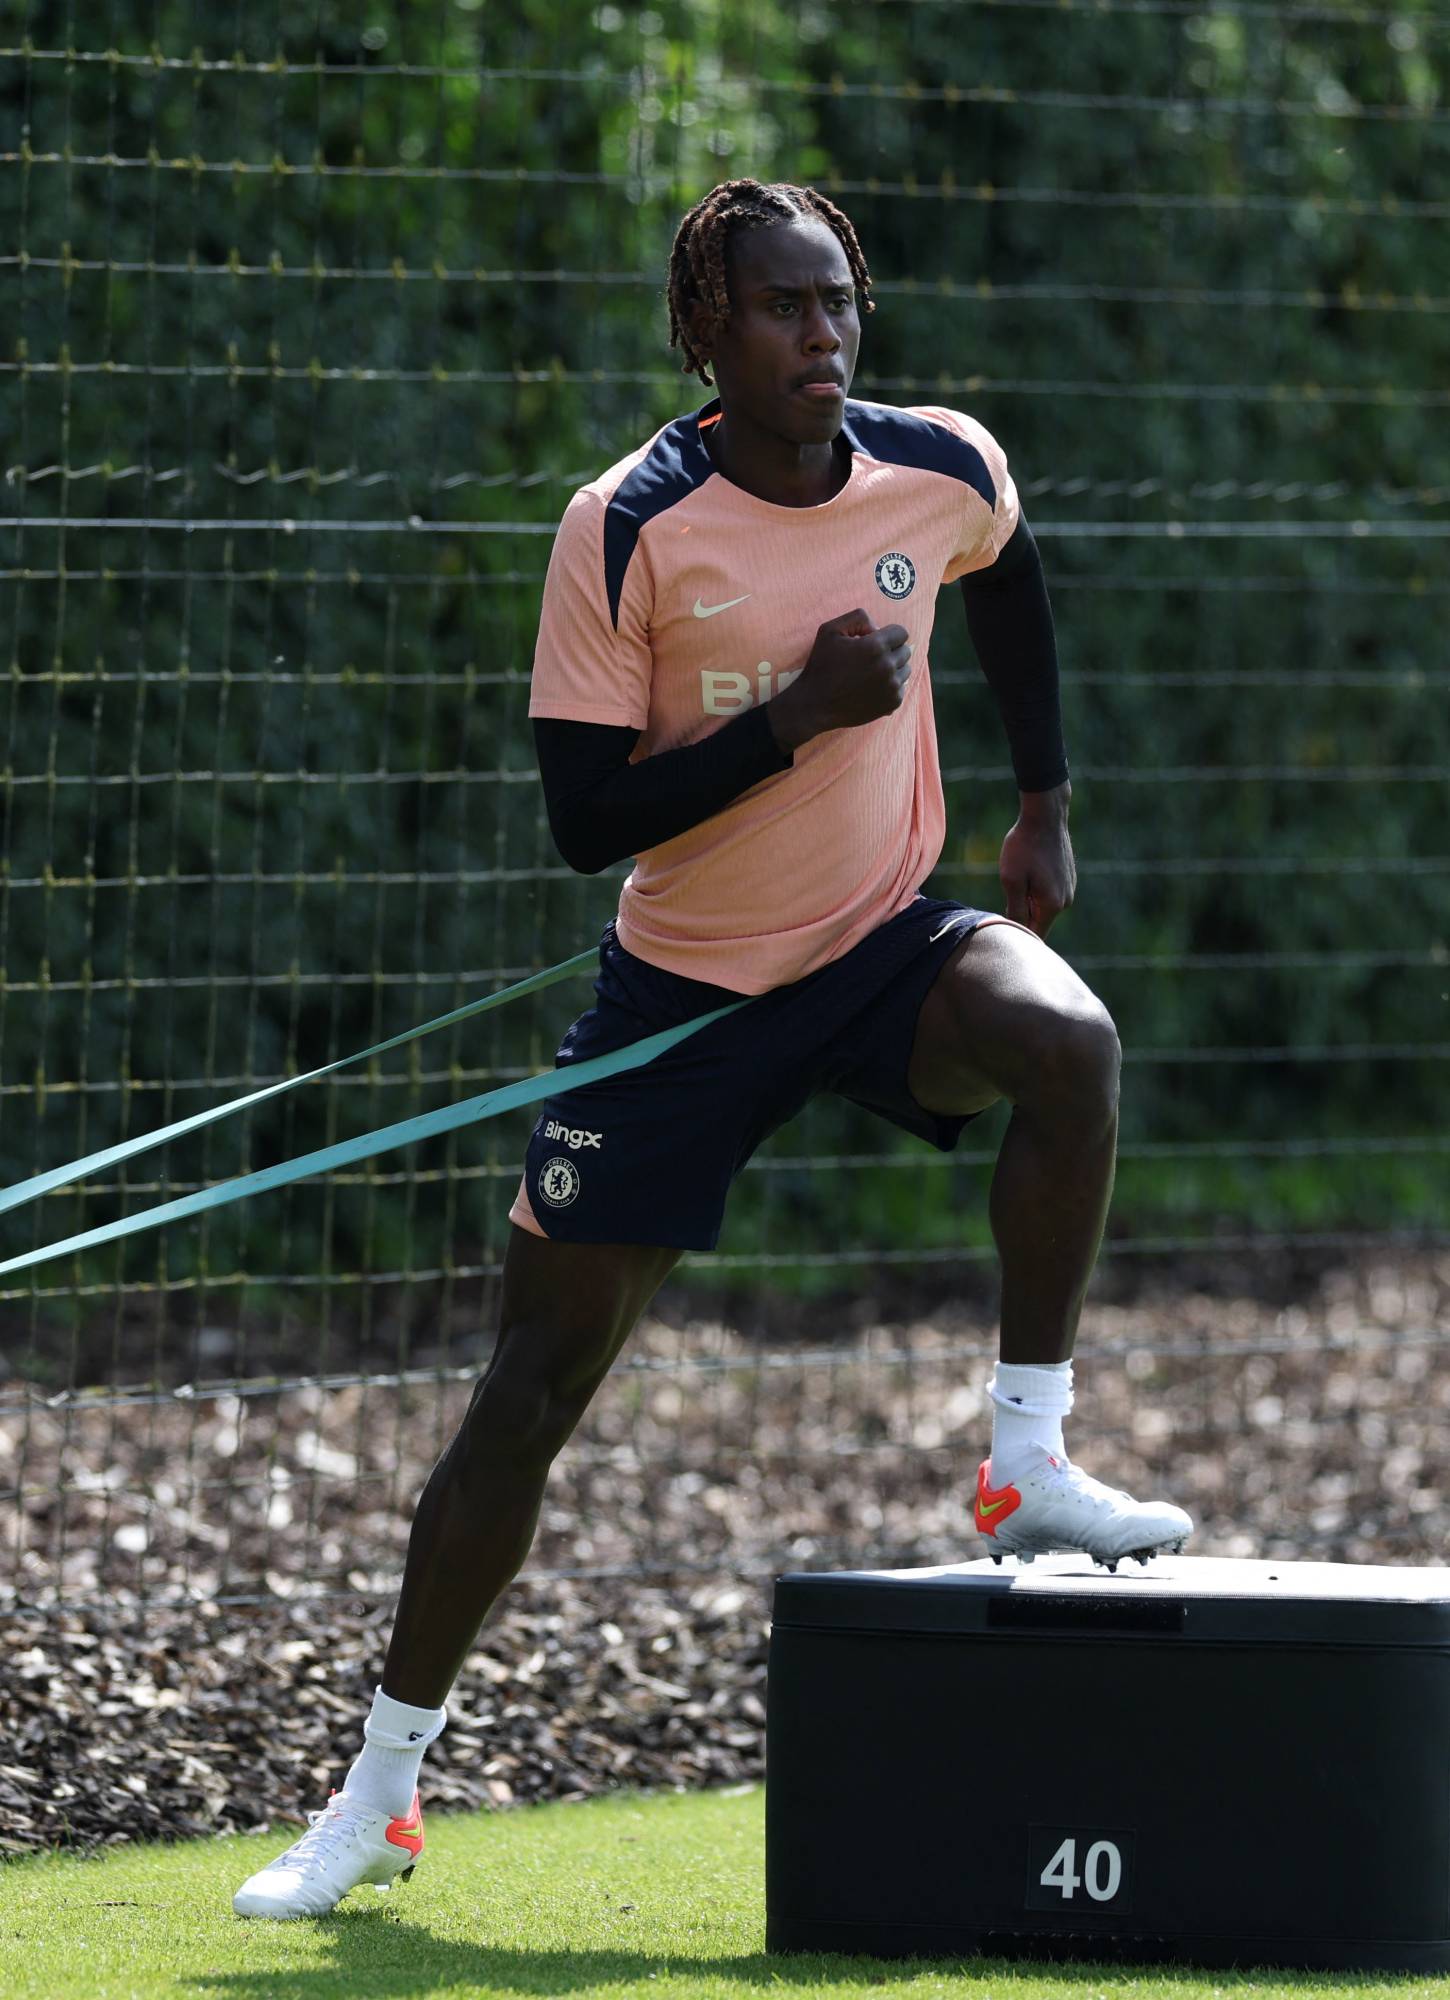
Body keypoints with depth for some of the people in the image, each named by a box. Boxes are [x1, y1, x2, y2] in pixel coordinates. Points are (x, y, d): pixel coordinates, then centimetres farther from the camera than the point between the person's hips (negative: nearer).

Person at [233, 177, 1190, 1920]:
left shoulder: (943, 471, -8)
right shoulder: (627, 529, -17)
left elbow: (1007, 576, 19)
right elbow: (584, 819, -19)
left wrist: (1043, 802, 16)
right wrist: (794, 718, -28)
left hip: (883, 947, 2)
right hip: (686, 981, -2)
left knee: (1069, 1041, -32)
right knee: (535, 1381, 0)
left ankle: (1029, 1466, -18)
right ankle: (379, 1792, 12)